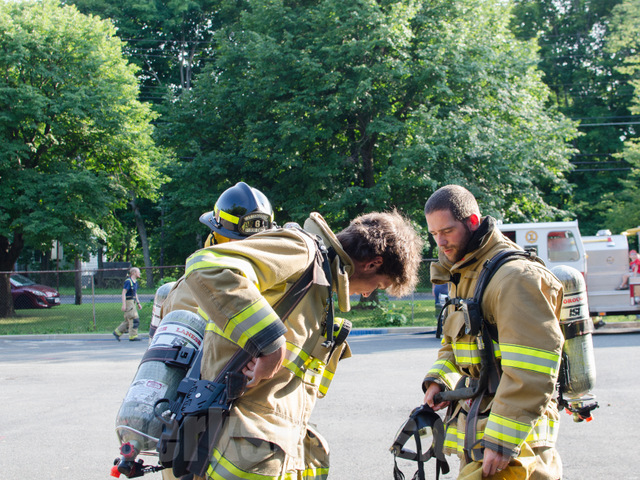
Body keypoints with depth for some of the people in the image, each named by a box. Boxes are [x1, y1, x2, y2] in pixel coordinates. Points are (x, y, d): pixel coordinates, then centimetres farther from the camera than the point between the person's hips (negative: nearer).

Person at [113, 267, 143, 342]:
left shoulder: (135, 282, 14)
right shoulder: (128, 281, -14)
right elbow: (123, 293, -17)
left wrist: (138, 303, 18)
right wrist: (124, 305, -21)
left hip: (133, 302, 9)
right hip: (128, 302, -9)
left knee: (128, 320, 11)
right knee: (134, 319, -9)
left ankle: (117, 332, 19)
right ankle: (133, 336, -5)